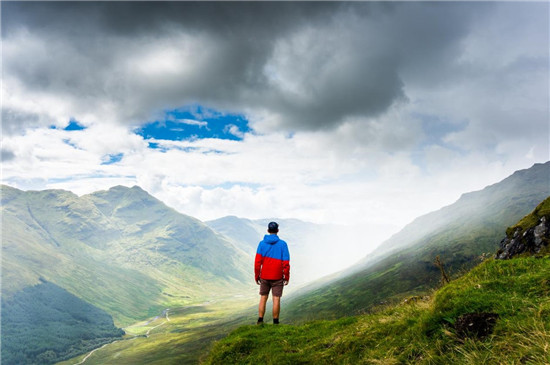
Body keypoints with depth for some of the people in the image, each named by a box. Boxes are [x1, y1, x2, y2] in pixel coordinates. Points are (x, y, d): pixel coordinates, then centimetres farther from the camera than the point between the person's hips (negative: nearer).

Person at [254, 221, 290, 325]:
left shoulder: (262, 243, -1)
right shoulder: (282, 244, -6)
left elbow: (257, 262, -3)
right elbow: (286, 263, -8)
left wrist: (256, 276, 6)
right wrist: (286, 277, 0)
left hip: (264, 276, 2)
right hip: (277, 277, -2)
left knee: (263, 298, 11)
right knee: (276, 299, 4)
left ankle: (260, 321, 11)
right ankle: (275, 322, 8)